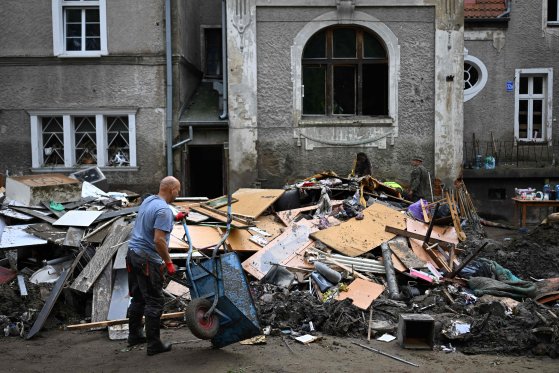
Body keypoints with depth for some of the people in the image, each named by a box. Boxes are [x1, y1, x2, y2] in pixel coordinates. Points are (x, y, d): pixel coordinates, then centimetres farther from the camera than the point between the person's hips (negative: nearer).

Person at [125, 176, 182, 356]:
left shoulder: (148, 200, 10)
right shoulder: (164, 210, -19)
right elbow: (159, 240, -25)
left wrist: (174, 218, 39)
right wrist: (169, 262, -17)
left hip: (133, 253, 9)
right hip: (148, 260, -9)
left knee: (138, 298, 20)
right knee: (155, 302, -1)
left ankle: (134, 335, 31)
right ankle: (154, 344, 3)